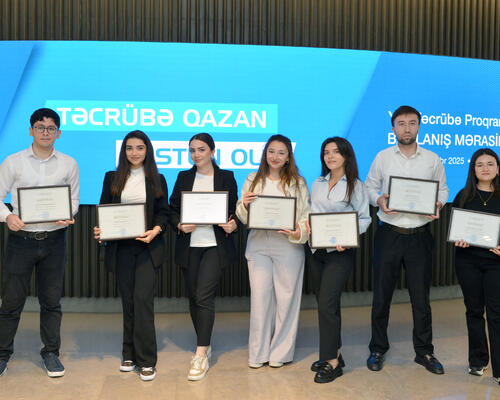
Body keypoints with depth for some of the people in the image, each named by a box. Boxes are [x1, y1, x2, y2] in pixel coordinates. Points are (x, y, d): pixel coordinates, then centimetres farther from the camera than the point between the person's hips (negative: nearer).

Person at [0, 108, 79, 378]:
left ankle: (51, 353, 22)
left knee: (51, 300, 9)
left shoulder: (68, 164, 6)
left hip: (54, 240, 1)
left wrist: (69, 215, -11)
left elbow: (74, 197, 10)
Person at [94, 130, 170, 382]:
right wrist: (100, 229, -9)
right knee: (128, 301, 8)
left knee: (143, 299, -9)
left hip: (148, 247, -2)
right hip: (121, 248, 2)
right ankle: (130, 355, 20)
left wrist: (155, 230, -15)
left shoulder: (157, 180, 7)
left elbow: (163, 212, 4)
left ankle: (146, 360, -2)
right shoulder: (112, 178, 11)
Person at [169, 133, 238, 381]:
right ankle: (205, 346, 26)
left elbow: (234, 210, 6)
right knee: (194, 297, 9)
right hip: (189, 246, 4)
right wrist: (180, 225, -10)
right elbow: (172, 209, 9)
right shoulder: (183, 178, 11)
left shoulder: (226, 177, 5)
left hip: (215, 245, -3)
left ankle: (201, 356, -7)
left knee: (204, 296, -12)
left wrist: (232, 225, -15)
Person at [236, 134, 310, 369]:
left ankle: (281, 352, 17)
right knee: (259, 296, 2)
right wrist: (245, 204, -11)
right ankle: (258, 352, 14)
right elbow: (243, 217, 10)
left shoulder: (297, 183, 5)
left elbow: (305, 215, 1)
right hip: (258, 245, 2)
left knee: (286, 296, 2)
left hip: (288, 246, -1)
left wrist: (299, 233, -17)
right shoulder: (253, 181, 12)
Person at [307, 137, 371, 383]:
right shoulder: (317, 184, 13)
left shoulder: (356, 186, -1)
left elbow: (364, 218, -3)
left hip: (340, 252, -6)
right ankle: (333, 353, 24)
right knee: (326, 304, 11)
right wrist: (307, 223, -6)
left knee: (326, 304, -12)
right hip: (315, 249, 6)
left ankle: (332, 363, -3)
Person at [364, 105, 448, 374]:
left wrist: (438, 205, -9)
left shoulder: (432, 159, 6)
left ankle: (424, 352, 21)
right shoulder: (382, 157, 4)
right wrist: (379, 200, -12)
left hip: (420, 236, 1)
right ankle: (377, 350, 21)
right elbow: (369, 186, 9)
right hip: (389, 233, 0)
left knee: (421, 296, 7)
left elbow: (442, 189, 12)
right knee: (382, 294, 6)